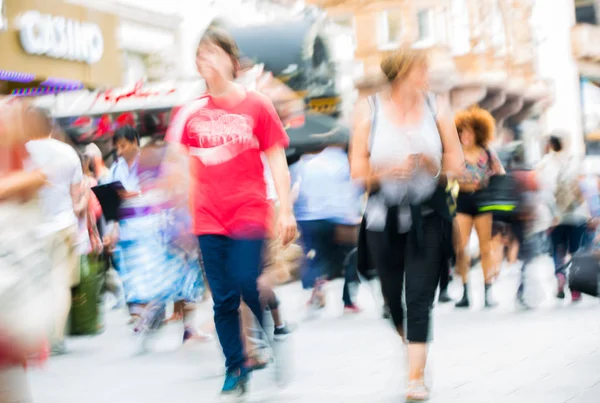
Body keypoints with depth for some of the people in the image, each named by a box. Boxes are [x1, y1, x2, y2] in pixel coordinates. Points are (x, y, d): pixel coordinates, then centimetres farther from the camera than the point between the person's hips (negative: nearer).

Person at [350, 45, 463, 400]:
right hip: (384, 215, 1)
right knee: (392, 294, 8)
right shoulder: (369, 111, -2)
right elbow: (358, 168, -2)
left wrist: (436, 166, -17)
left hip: (428, 214, 0)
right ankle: (408, 340, 36)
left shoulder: (436, 108, 1)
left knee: (420, 296, -8)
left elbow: (456, 160, 5)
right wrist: (387, 170, -20)